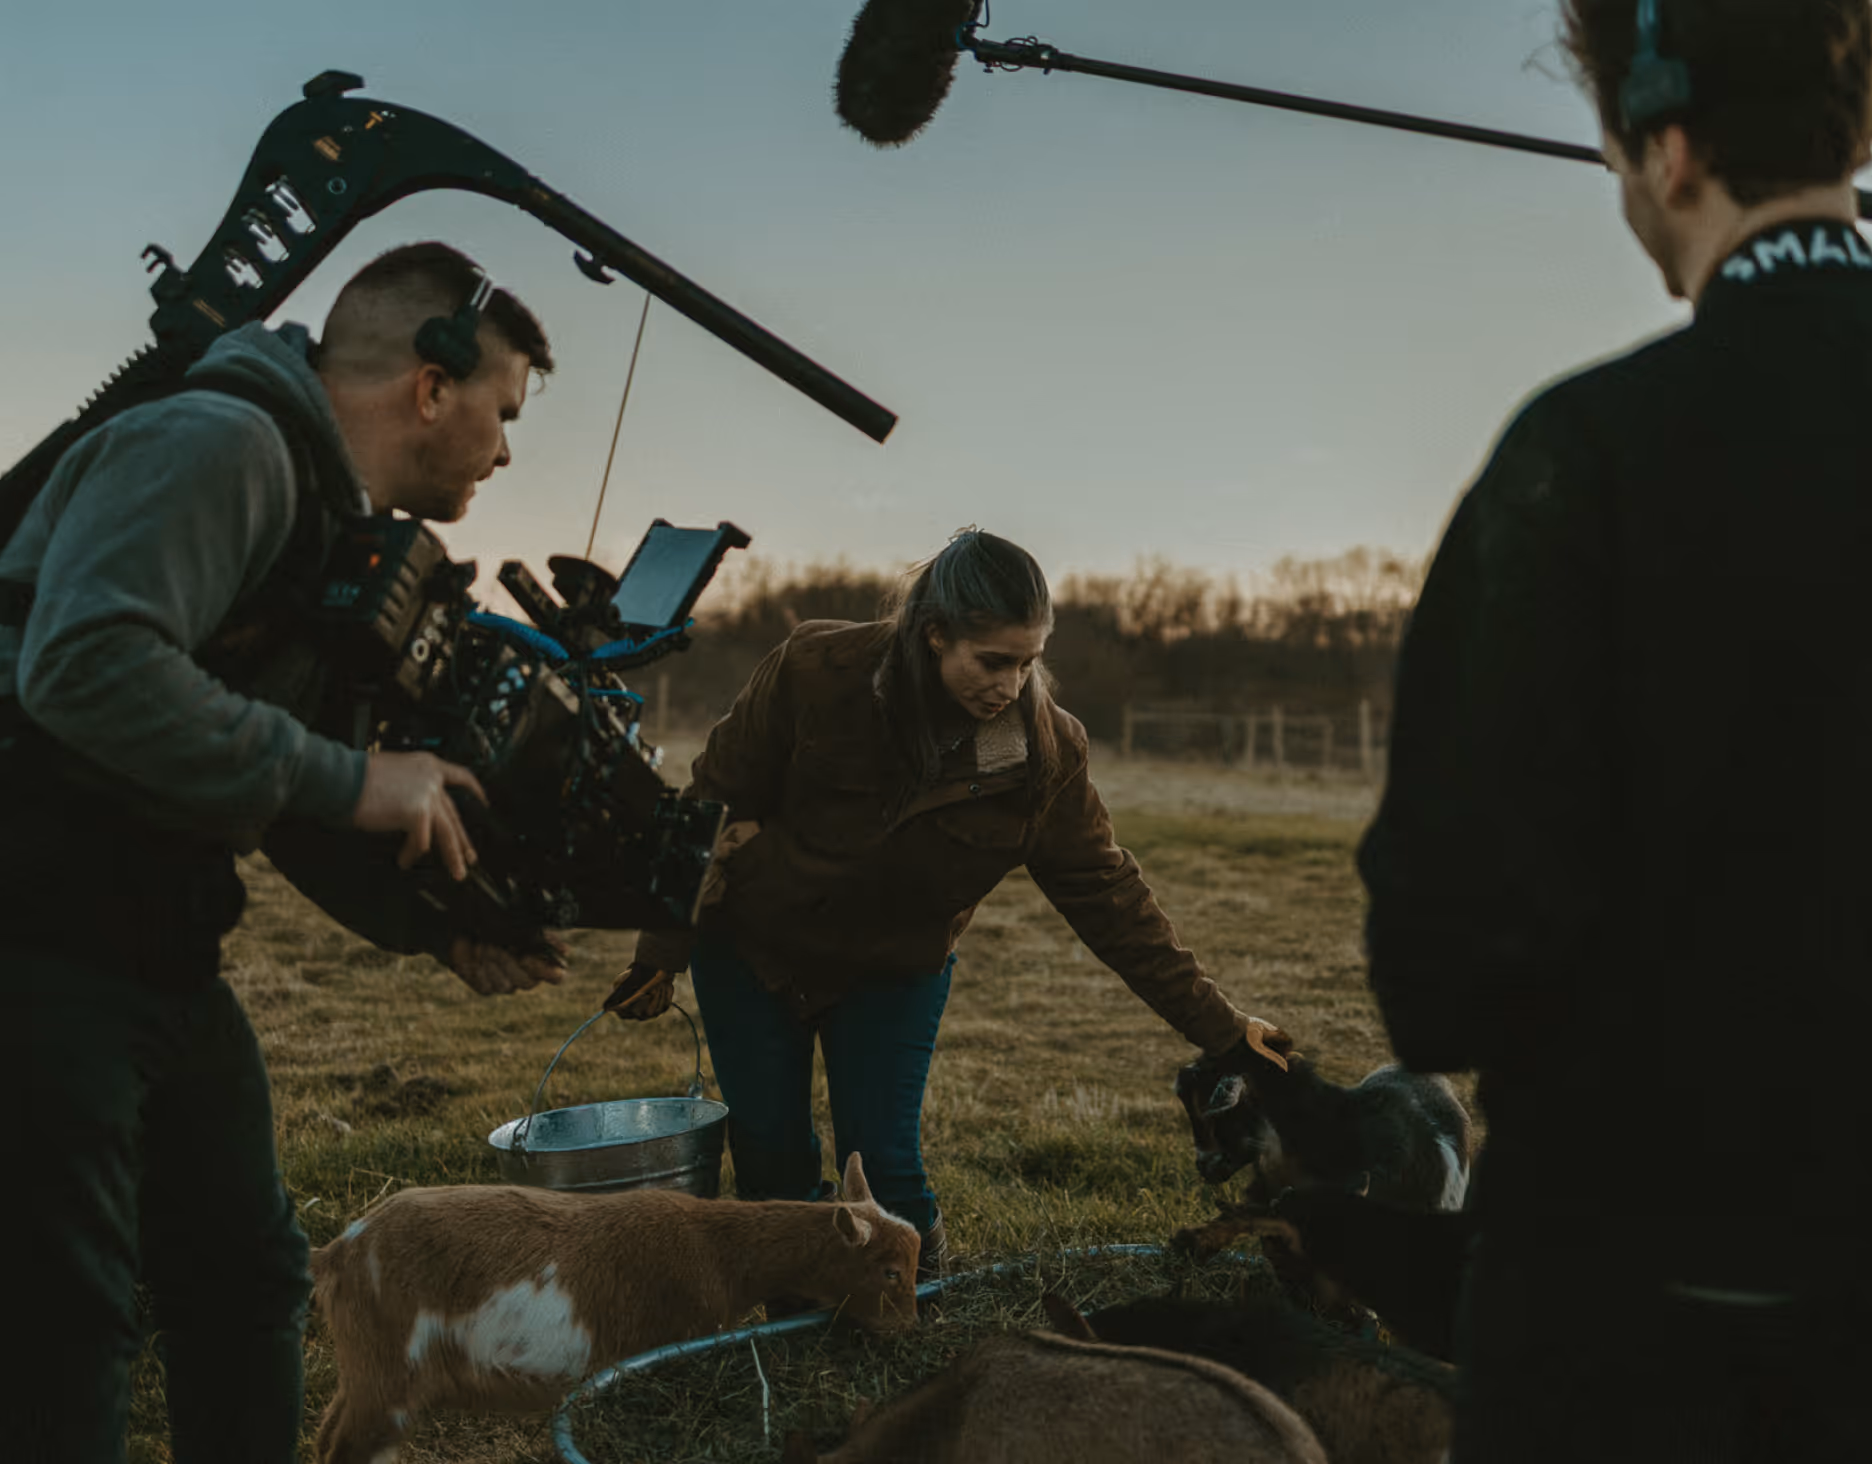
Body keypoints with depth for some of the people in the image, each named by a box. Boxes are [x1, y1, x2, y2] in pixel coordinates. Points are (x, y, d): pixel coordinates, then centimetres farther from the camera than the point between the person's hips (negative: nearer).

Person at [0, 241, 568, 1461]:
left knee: (251, 1278, 16)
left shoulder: (341, 531, 15)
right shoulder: (219, 446, -15)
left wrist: (438, 929, 10)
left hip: (164, 959, 10)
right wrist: (346, 778, -24)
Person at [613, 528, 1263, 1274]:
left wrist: (1221, 1031, -16)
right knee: (769, 1151, 3)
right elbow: (714, 804, -14)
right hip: (752, 943, 0)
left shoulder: (1045, 752, -22)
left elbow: (1109, 895, -15)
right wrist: (664, 951, -9)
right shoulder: (816, 671, -27)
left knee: (885, 1161, -7)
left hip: (895, 969, 1)